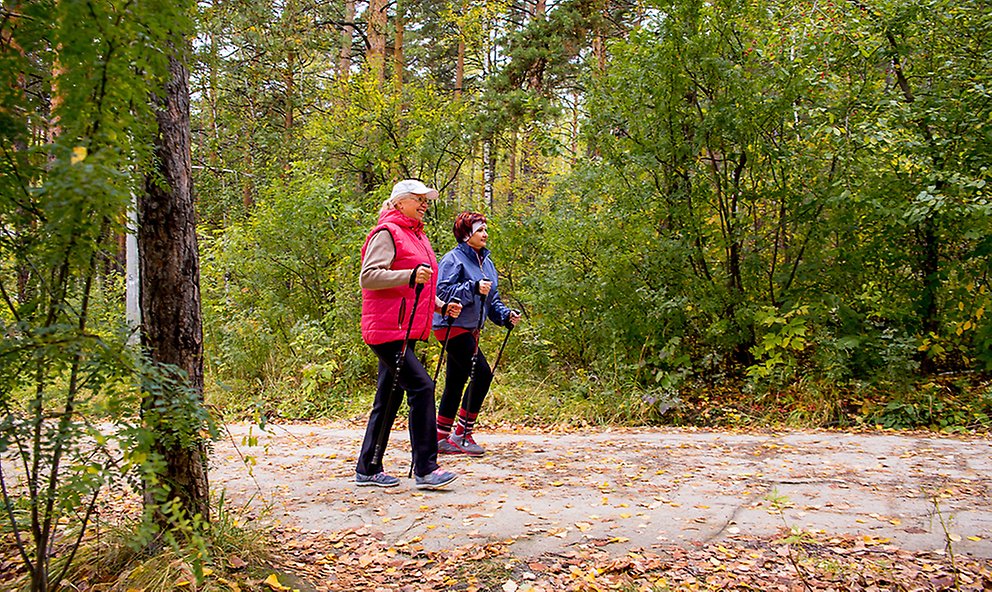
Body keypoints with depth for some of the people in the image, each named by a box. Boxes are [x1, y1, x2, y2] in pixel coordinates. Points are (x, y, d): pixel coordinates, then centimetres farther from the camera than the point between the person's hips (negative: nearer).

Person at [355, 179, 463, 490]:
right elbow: (367, 276, -17)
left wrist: (441, 306, 15)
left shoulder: (417, 236, 21)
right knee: (421, 386, -15)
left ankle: (368, 469, 19)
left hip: (406, 331, 10)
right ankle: (426, 469, -11)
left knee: (389, 399, 11)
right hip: (387, 328, -10)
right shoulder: (387, 233, -8)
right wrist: (411, 275, -25)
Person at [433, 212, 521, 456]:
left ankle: (442, 438, 17)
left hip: (470, 330, 9)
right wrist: (473, 288, -26)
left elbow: (492, 299, 21)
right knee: (482, 373, -15)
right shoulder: (453, 259, -10)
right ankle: (462, 433, -6)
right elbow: (442, 291, -21)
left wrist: (506, 315, 4)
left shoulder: (486, 262, 16)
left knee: (456, 383, 10)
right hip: (452, 326, -9)